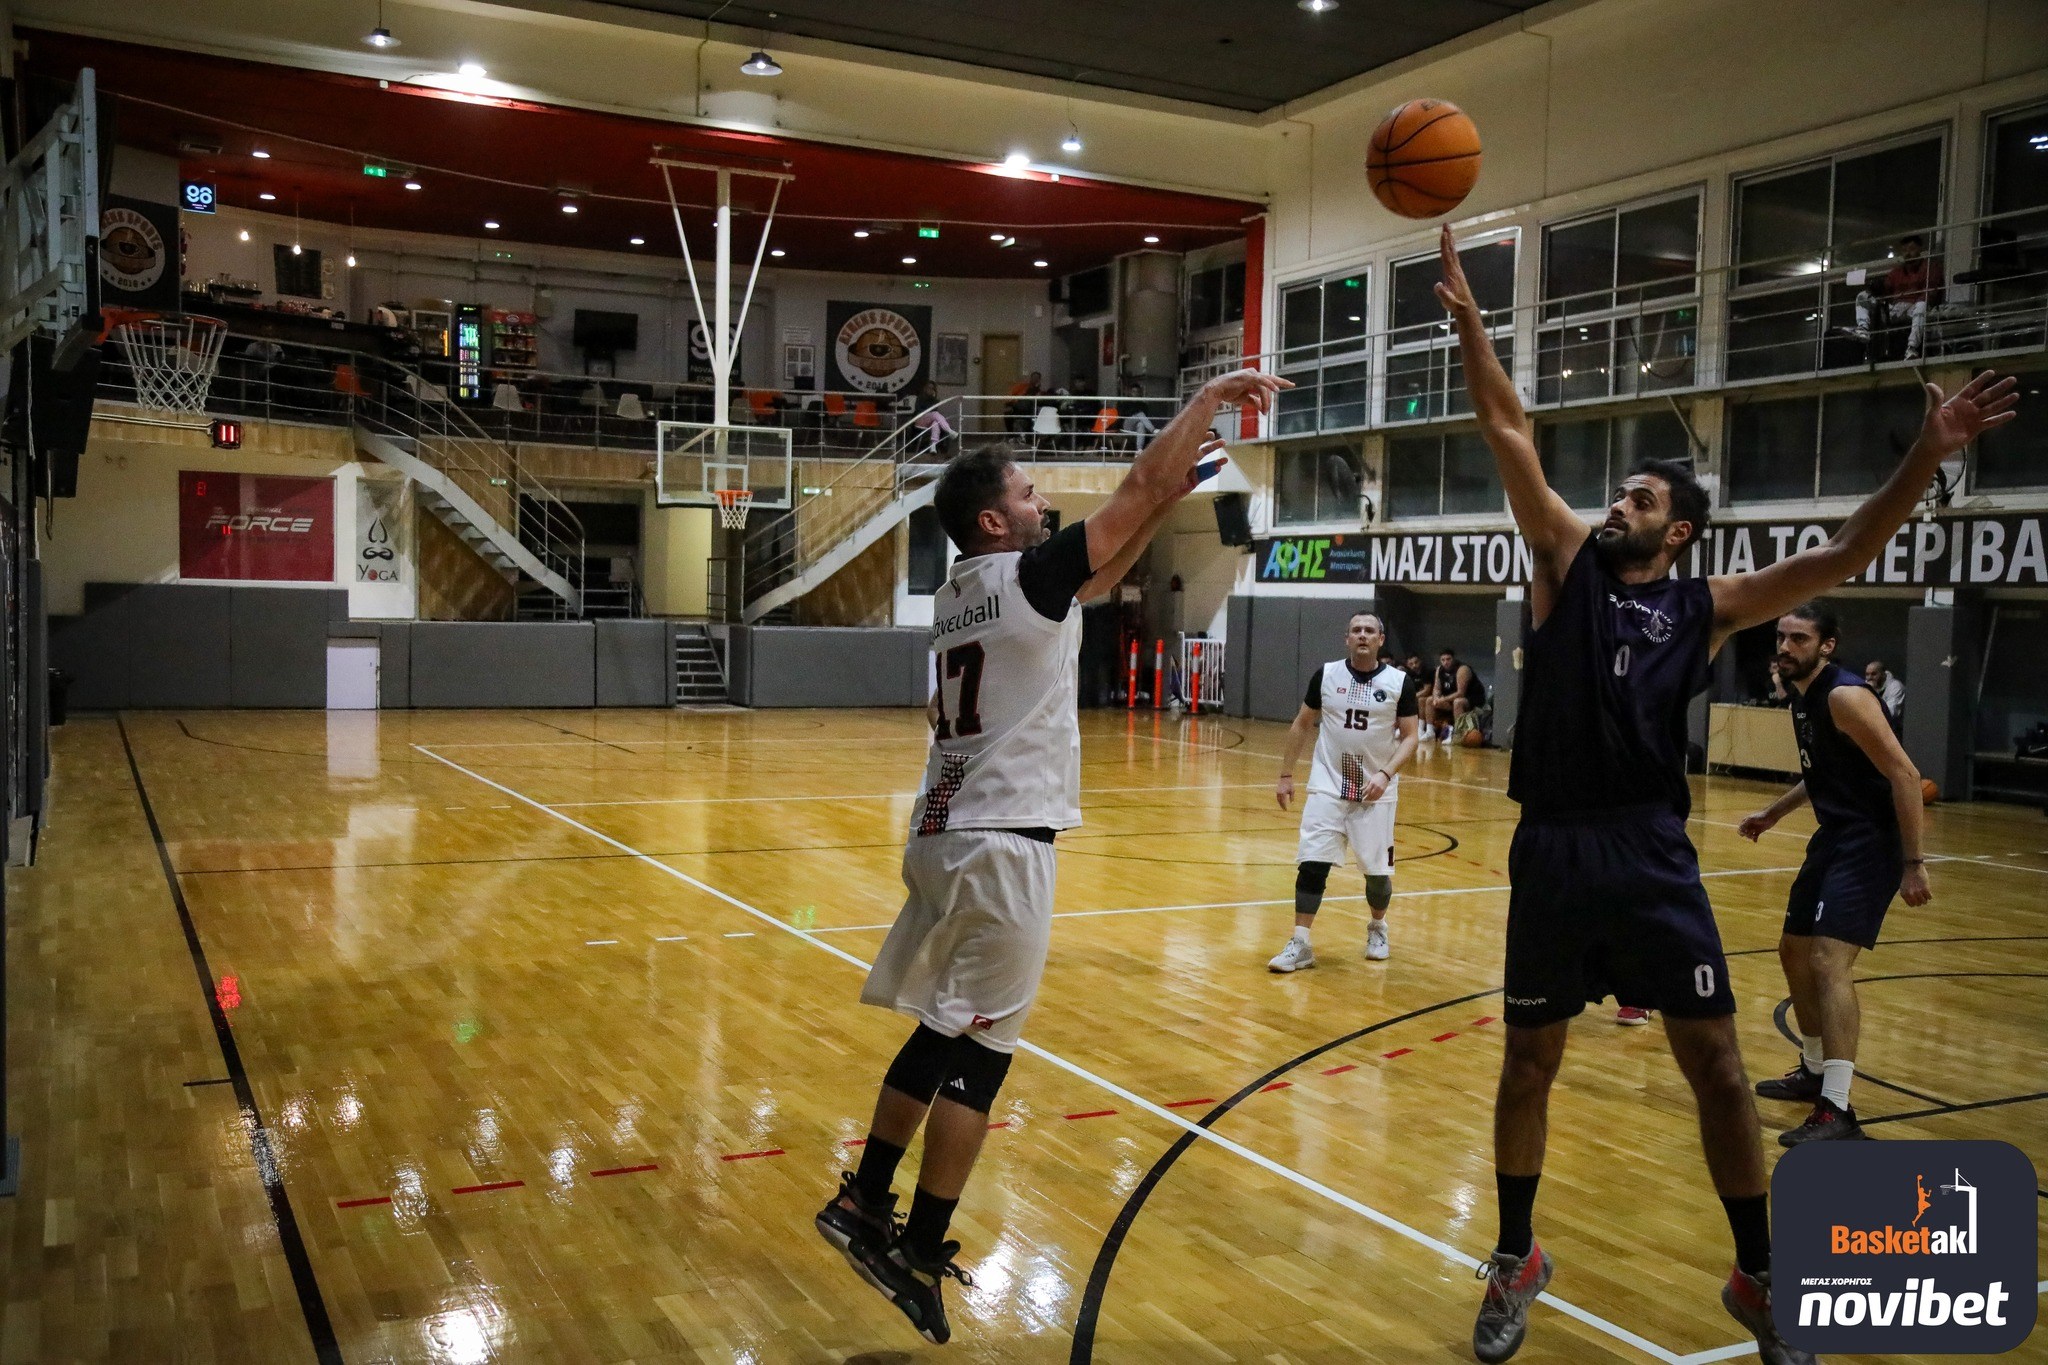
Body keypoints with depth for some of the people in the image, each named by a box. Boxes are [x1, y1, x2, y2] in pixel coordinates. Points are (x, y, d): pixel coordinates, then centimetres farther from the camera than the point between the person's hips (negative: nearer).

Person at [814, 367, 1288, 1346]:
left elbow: (1103, 572, 25)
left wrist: (1171, 498, 21)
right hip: (1001, 843, -9)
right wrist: (1211, 394, 1)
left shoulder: (962, 592, 14)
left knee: (939, 1034, 17)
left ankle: (864, 1206, 23)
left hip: (943, 833, 9)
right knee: (976, 1051, 0)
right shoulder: (1025, 577, -11)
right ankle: (919, 1255, 7)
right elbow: (1137, 486, -9)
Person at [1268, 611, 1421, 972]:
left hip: (1376, 790, 0)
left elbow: (1409, 738, -3)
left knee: (1378, 870, 6)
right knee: (1312, 863, -9)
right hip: (1328, 786, 0)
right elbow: (1301, 726, 8)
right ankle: (1300, 945, 0)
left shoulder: (1399, 682, -5)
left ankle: (1377, 928, 34)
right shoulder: (1326, 674, -1)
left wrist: (1386, 774, -19)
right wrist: (1285, 775, 6)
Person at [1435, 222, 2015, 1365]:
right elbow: (1512, 436, 2)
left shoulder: (1708, 606, 9)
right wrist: (1470, 319, -4)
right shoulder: (1569, 559, 8)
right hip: (1553, 851, 0)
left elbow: (1842, 558, 1)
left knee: (1717, 1064, 4)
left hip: (1653, 855, 0)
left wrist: (1929, 457, -8)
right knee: (1529, 1061, 9)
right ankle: (1517, 1262, 26)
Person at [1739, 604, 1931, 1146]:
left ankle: (1837, 1112, -20)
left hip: (1869, 842, -10)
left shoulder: (1845, 696, -19)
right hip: (1834, 837, 10)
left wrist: (1913, 863, -23)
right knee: (1794, 951, 19)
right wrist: (1774, 813, 27)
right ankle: (1814, 1072, 37)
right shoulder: (1803, 697, 10)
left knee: (1829, 961, -21)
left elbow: (1904, 774, -22)